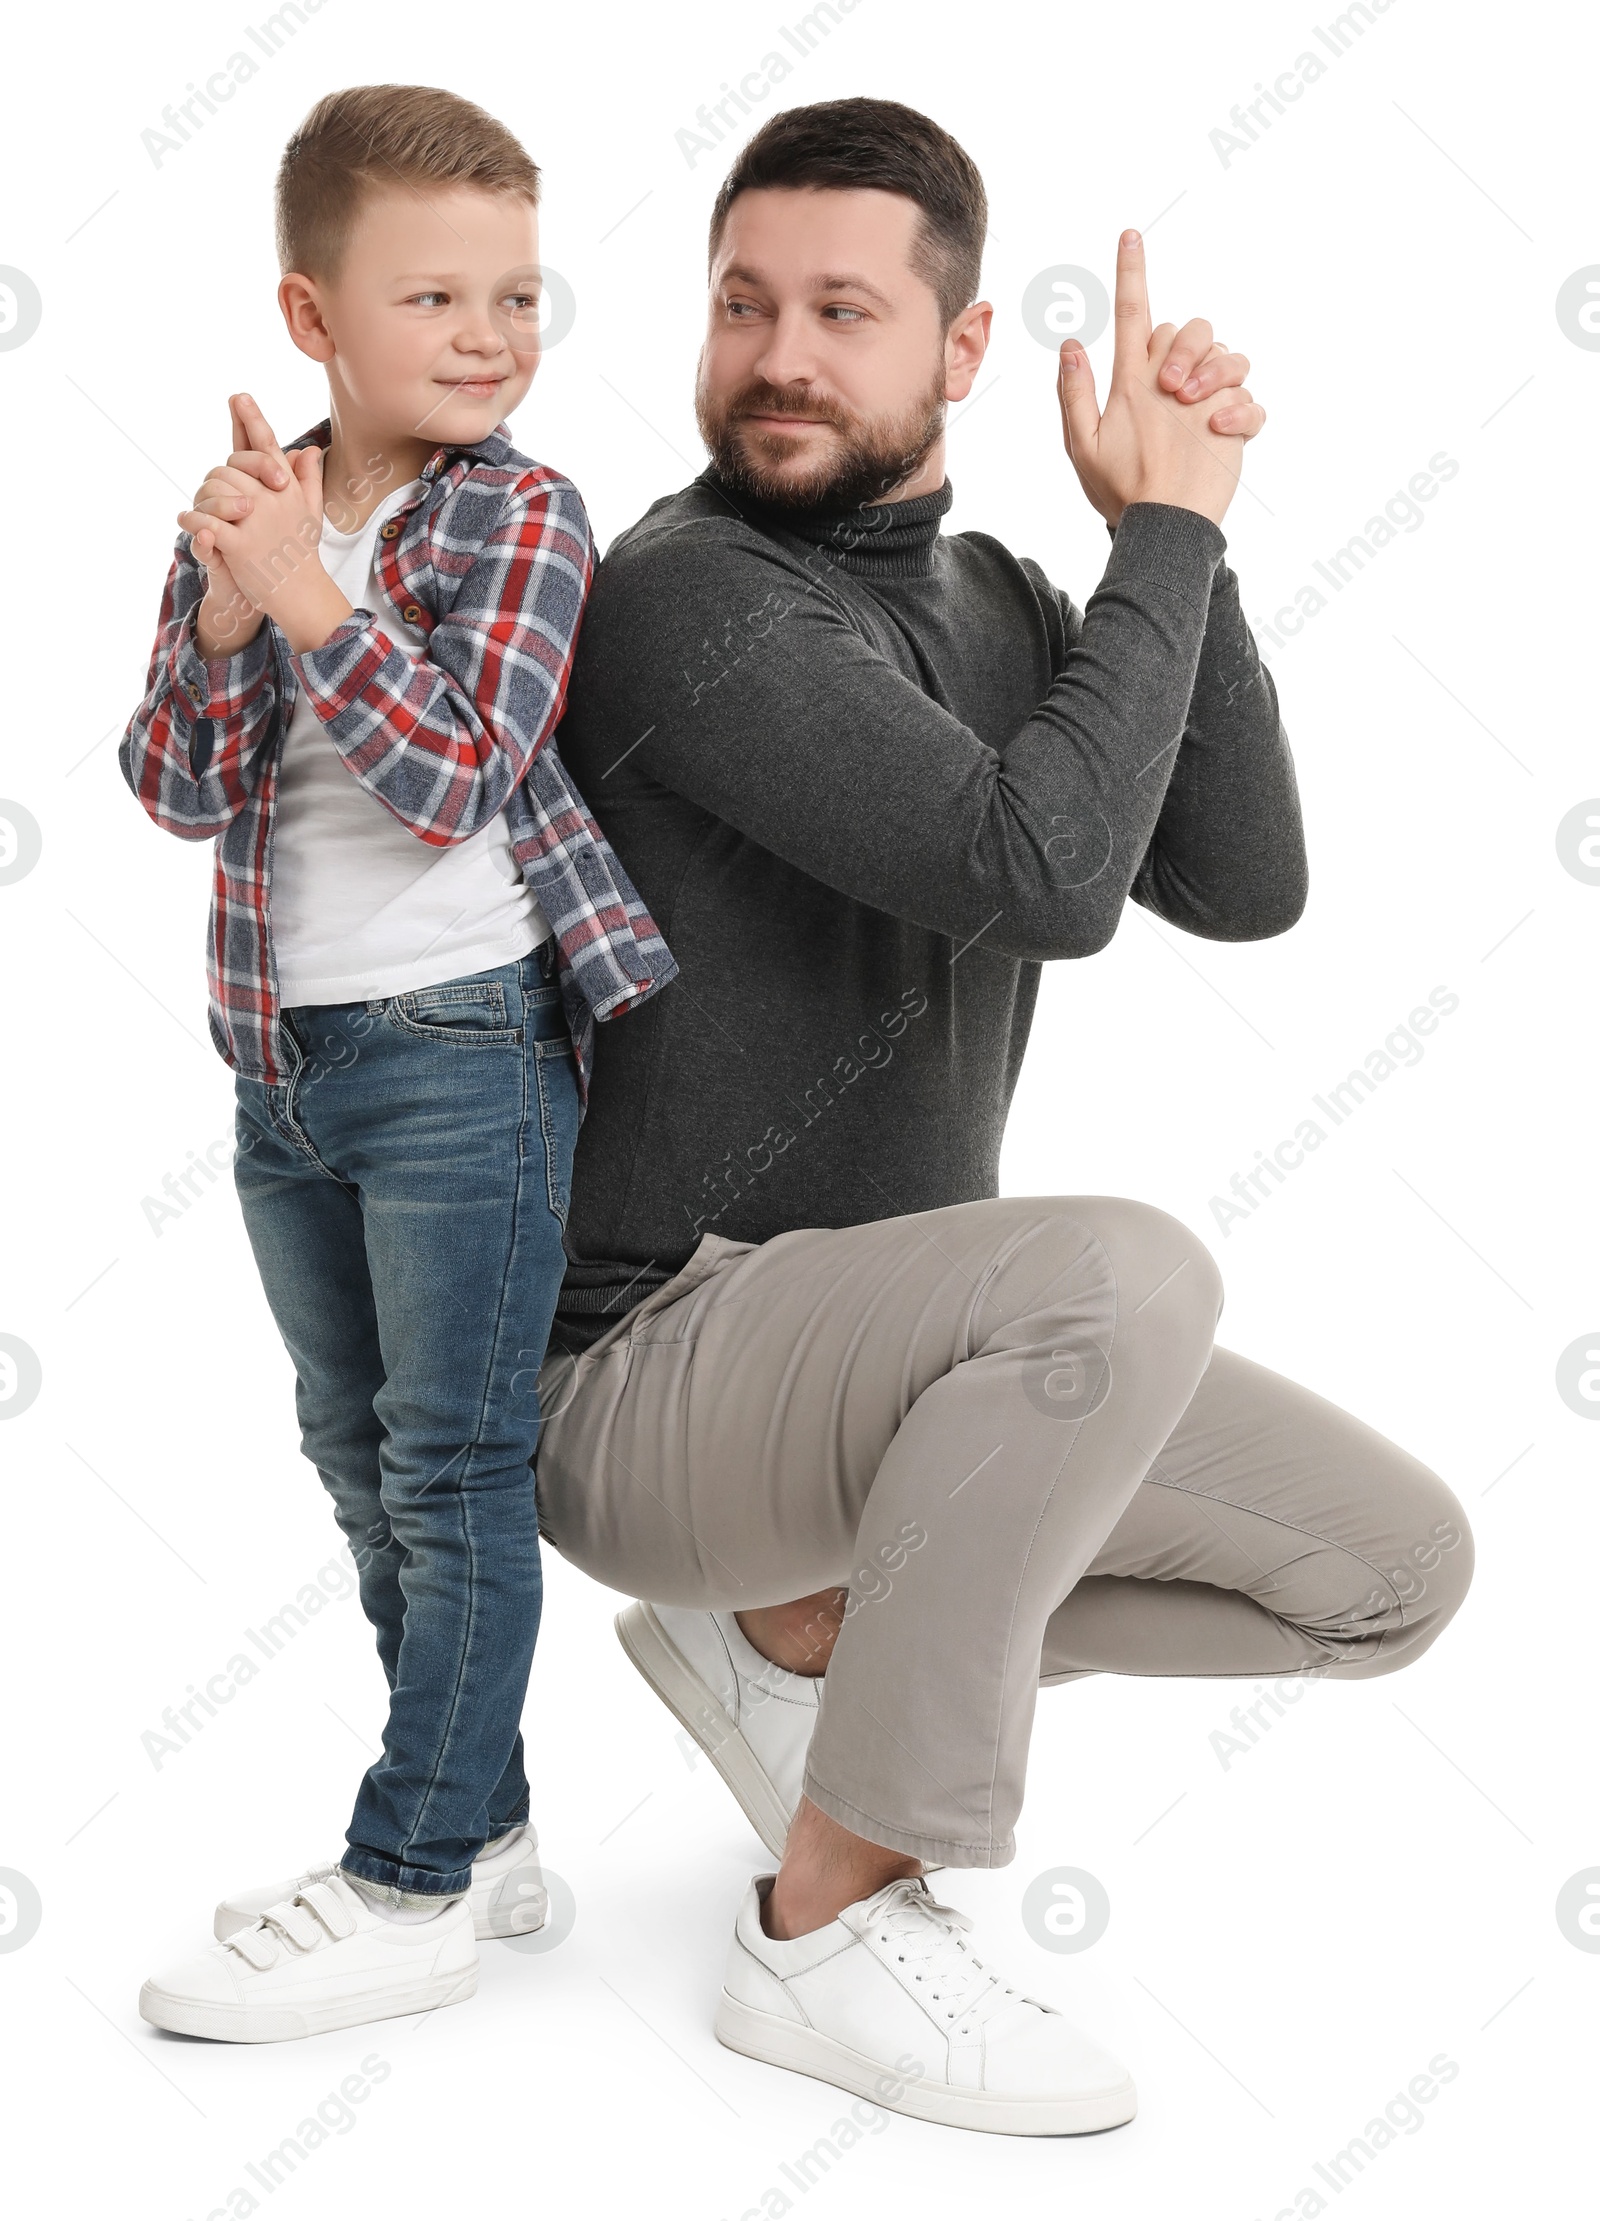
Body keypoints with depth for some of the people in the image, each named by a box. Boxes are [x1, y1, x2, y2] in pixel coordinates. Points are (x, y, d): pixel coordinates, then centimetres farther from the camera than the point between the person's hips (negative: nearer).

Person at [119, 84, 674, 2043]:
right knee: (360, 1460, 15)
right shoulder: (244, 520, 5)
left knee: (456, 1472, -1)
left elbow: (455, 777, -20)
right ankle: (484, 1827, 30)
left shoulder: (520, 516, -9)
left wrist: (305, 585, -23)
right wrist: (220, 618, -17)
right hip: (285, 1061, 7)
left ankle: (411, 1887, 8)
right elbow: (183, 795, -2)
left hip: (463, 1048, -6)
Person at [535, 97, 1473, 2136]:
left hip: (869, 1347, 8)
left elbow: (1247, 885, -4)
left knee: (1397, 1569, 3)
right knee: (1124, 1270, -36)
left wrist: (1178, 531, -12)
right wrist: (1169, 535, -17)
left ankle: (787, 1635, 11)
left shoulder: (993, 606, 8)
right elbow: (1041, 877, -29)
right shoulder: (688, 598, -18)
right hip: (641, 1367, -8)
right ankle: (828, 1930, -19)